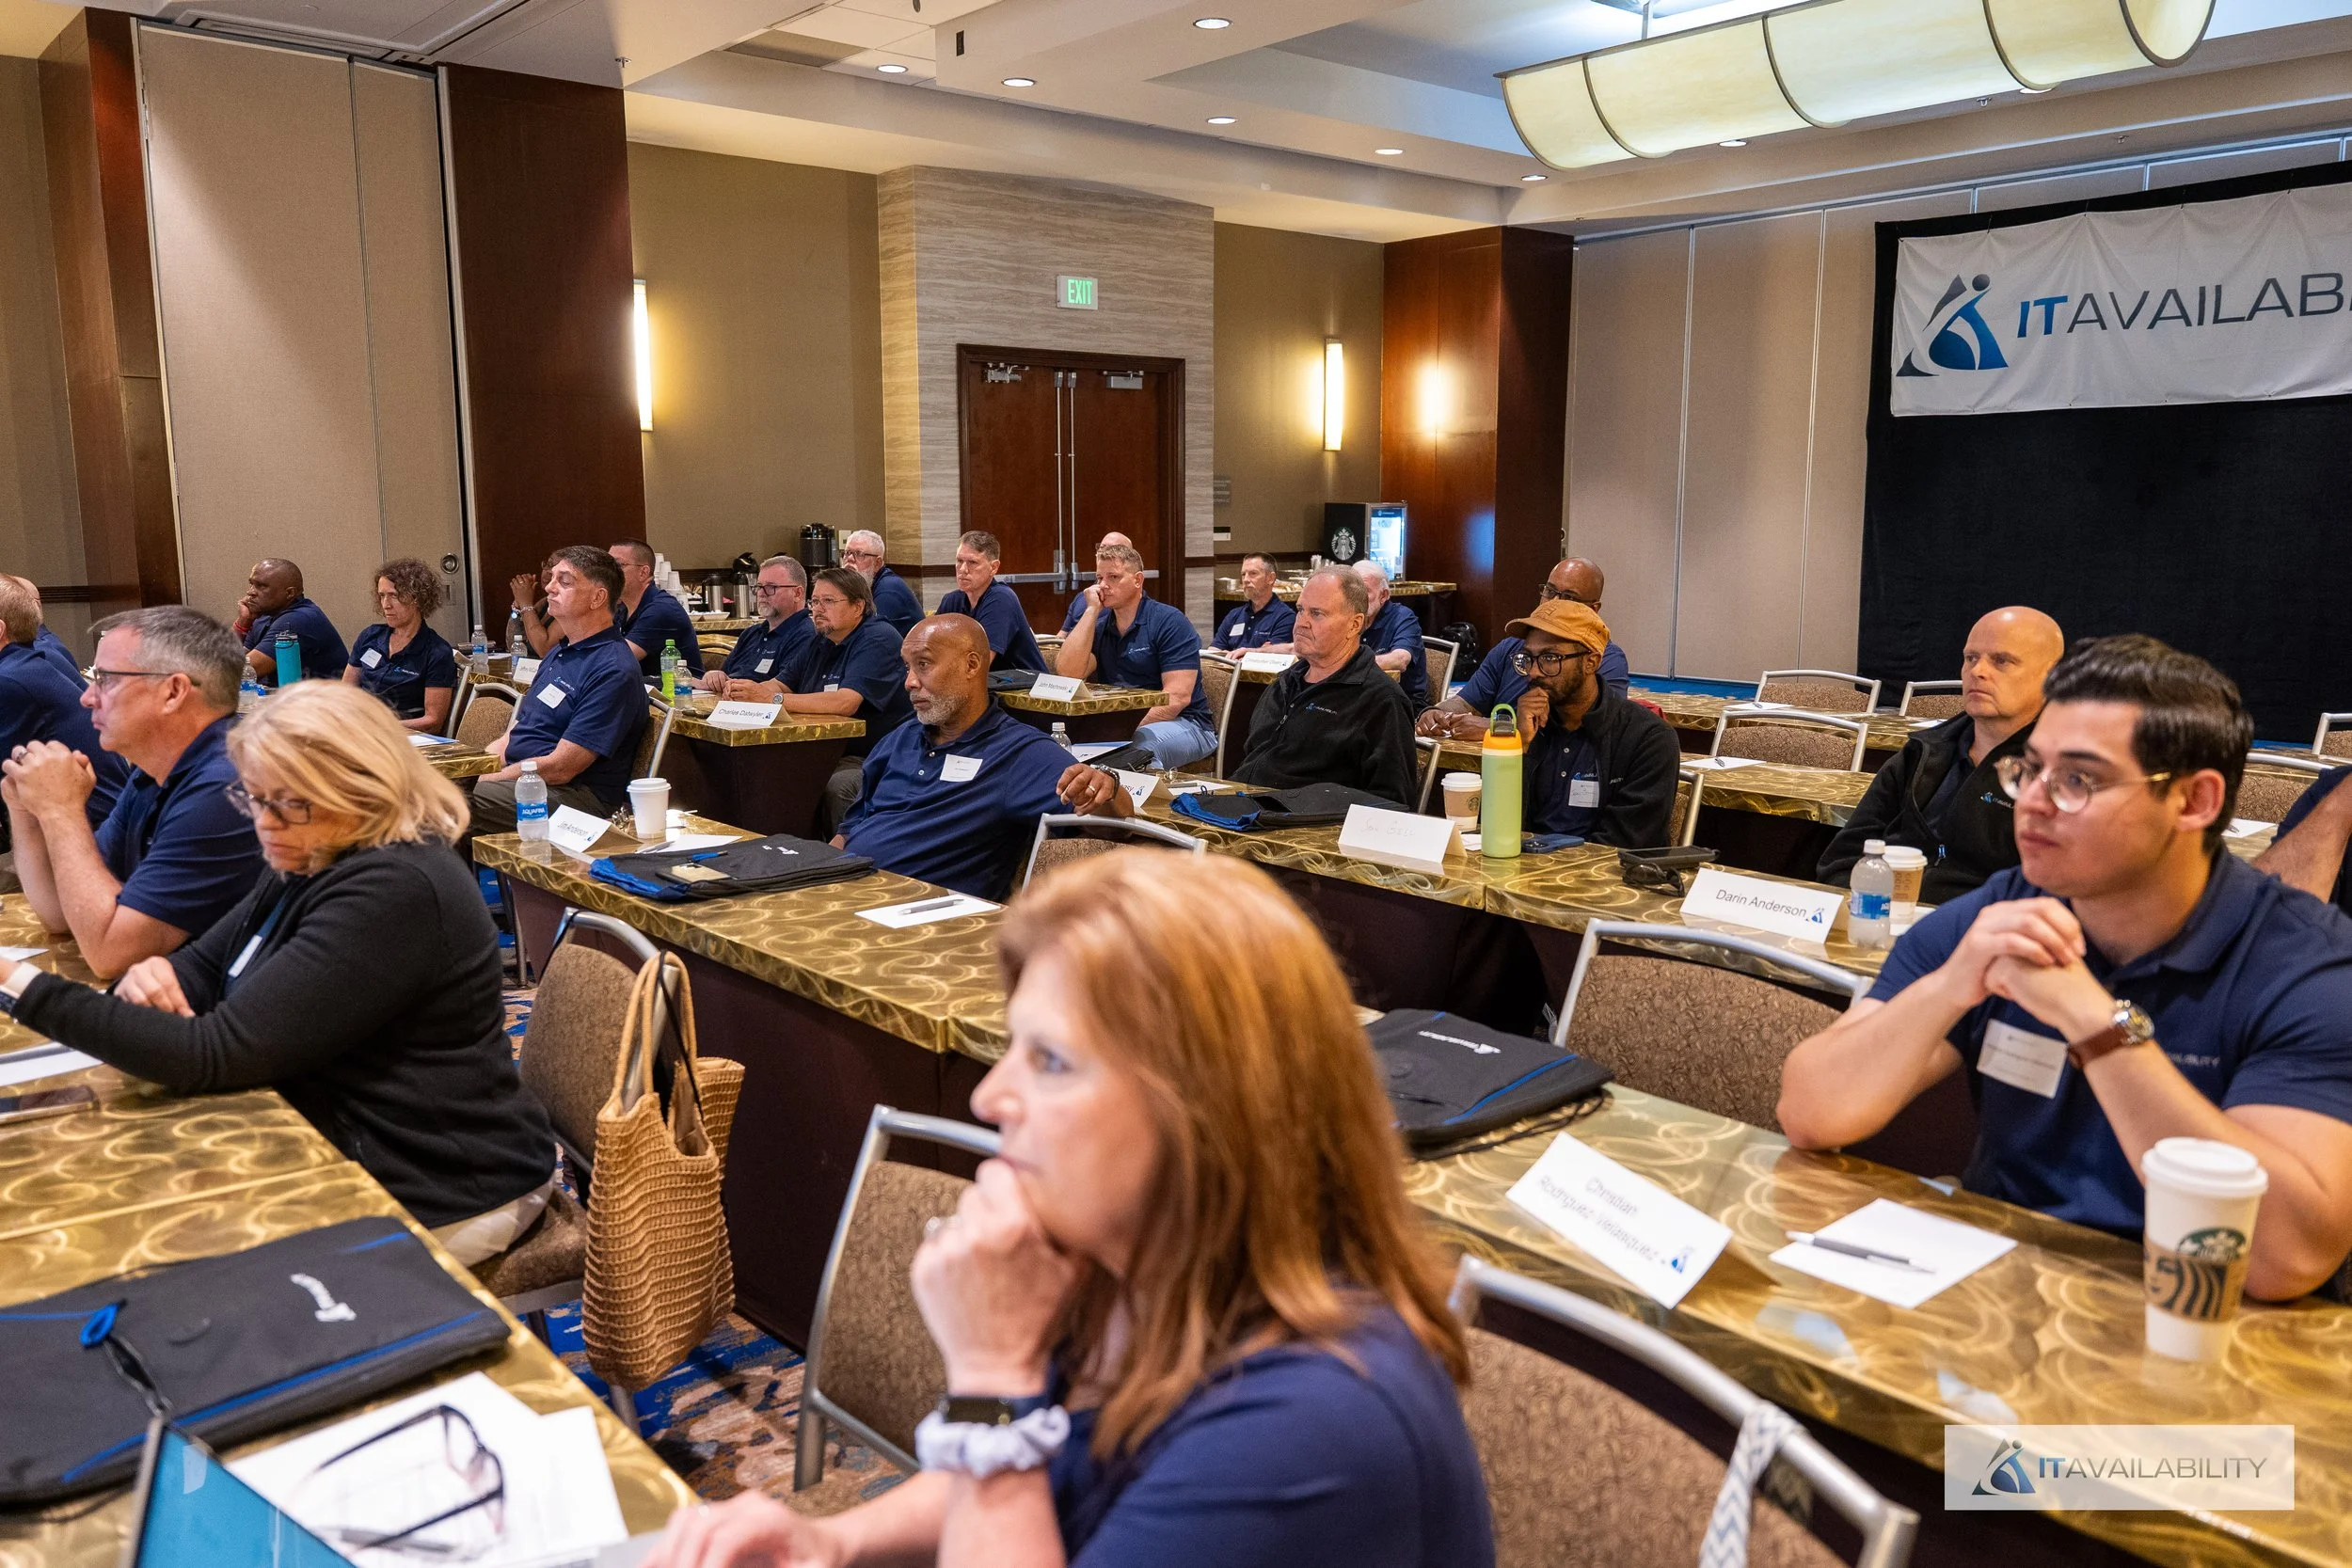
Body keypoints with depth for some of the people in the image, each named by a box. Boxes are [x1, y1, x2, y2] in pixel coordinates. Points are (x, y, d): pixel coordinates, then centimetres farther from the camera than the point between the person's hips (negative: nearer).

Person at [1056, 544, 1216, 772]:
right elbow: (1067, 674, -7)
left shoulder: (1169, 622, -6)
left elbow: (1178, 697, -16)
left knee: (1139, 747, -38)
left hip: (1183, 724, -5)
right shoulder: (1098, 624, 10)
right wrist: (1091, 610, -6)